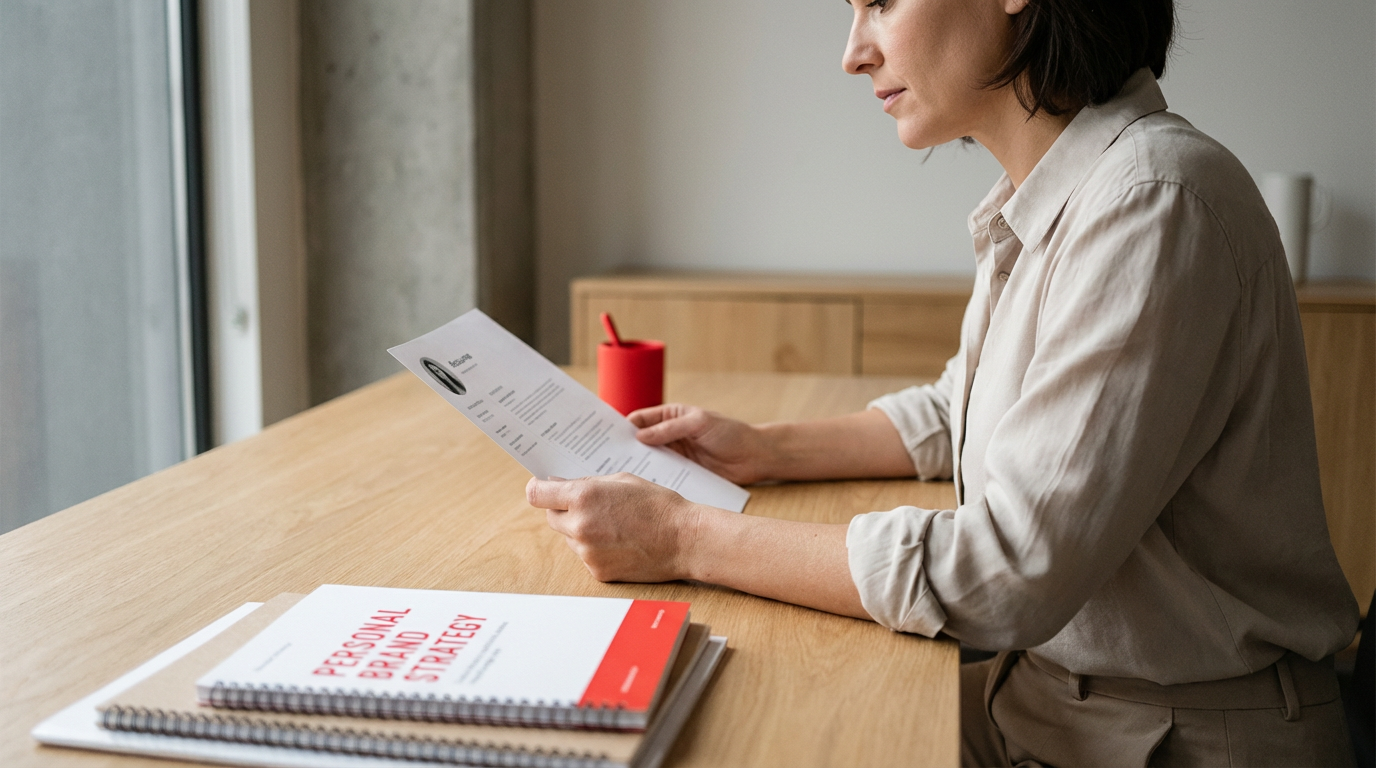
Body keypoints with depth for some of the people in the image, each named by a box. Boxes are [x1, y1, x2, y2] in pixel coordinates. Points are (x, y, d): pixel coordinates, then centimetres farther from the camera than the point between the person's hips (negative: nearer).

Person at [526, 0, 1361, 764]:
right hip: (1039, 693, 7)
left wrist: (687, 538, -22)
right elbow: (957, 416, 20)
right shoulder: (1042, 200, 4)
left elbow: (1008, 573, -27)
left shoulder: (1154, 203, -25)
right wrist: (767, 450, 7)